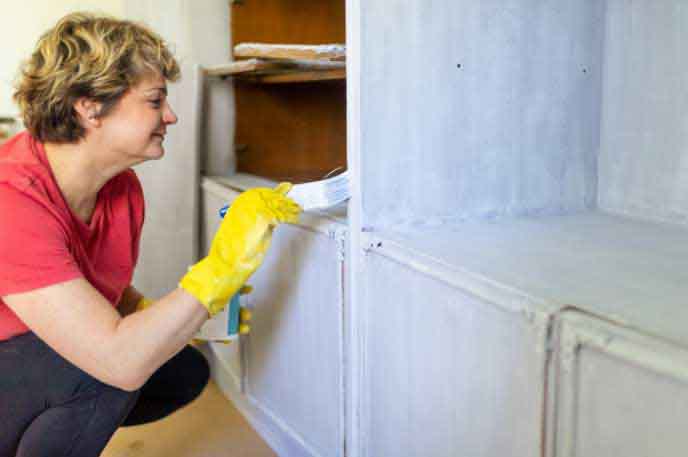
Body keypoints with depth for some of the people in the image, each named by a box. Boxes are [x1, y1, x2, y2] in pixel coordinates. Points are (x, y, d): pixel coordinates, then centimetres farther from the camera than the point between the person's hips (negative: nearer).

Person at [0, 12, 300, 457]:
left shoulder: (123, 188, -7)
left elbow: (110, 295, 8)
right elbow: (121, 360, -38)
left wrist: (188, 318, -9)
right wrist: (224, 264, -34)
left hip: (45, 369, 8)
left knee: (185, 371, 5)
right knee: (106, 369, -31)